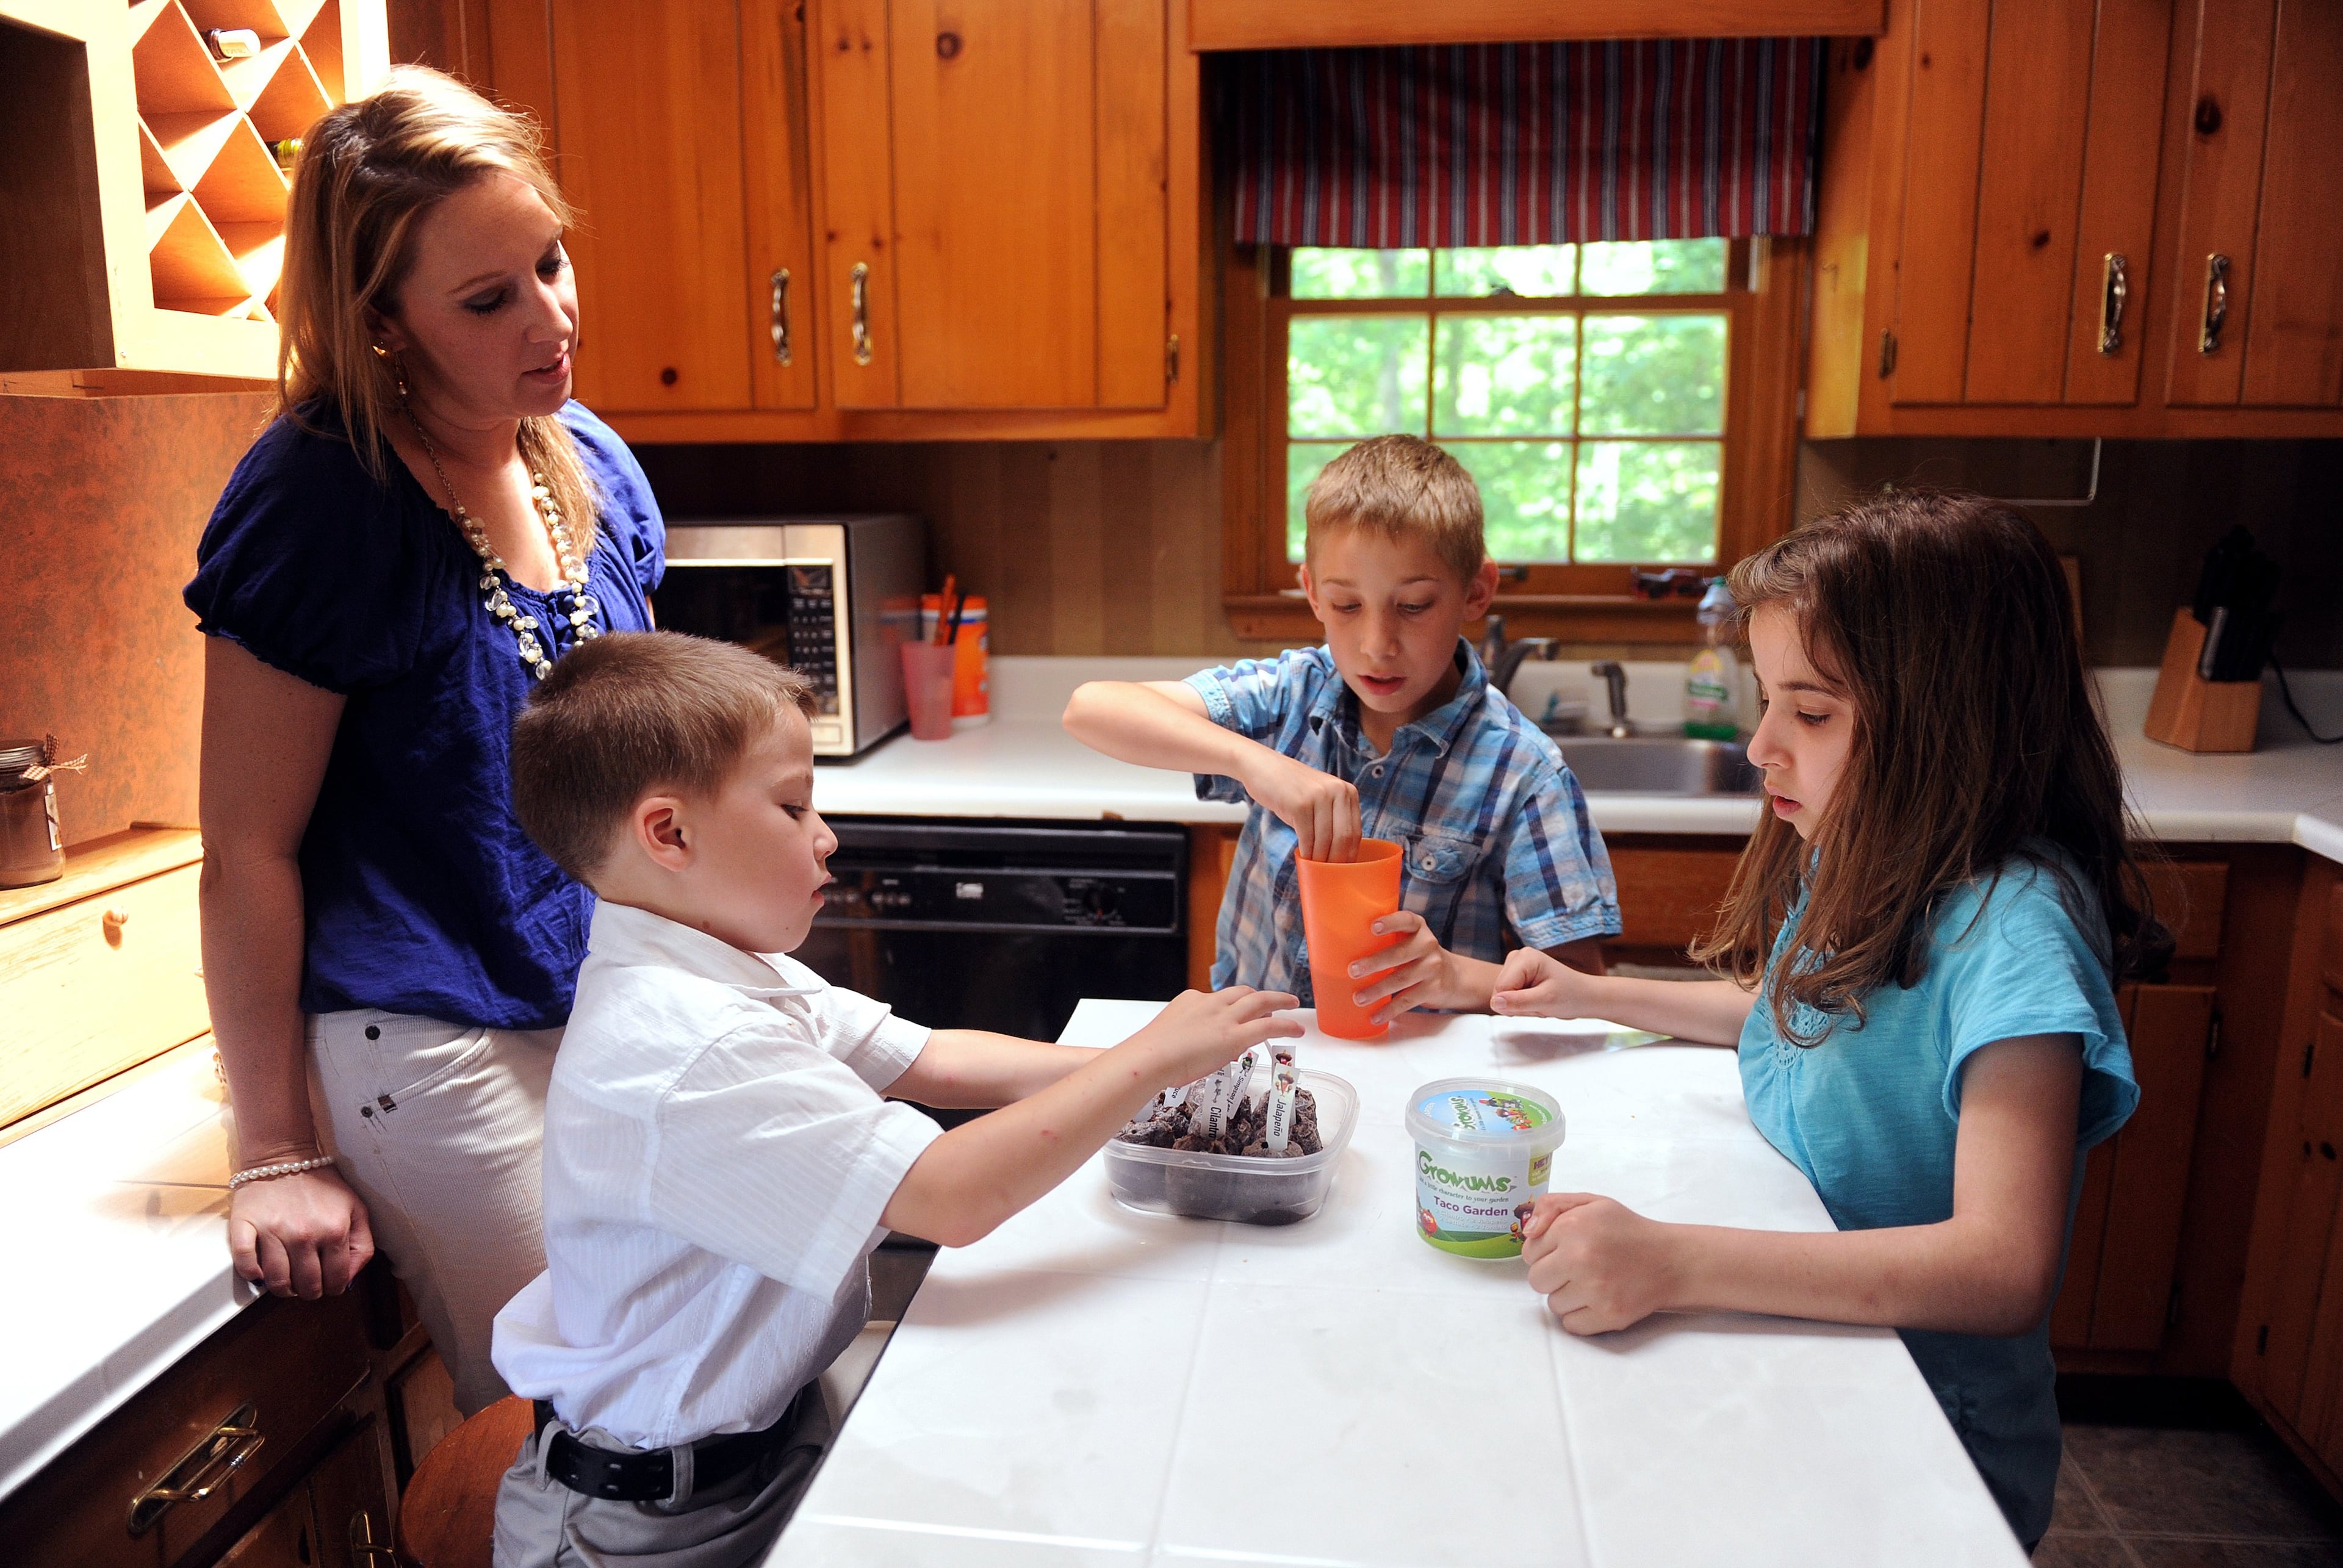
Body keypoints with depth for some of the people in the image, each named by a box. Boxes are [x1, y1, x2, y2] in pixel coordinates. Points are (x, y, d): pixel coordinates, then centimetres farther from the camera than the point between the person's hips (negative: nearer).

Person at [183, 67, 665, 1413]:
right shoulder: (319, 497, -15)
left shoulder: (591, 461, 3)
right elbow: (249, 848, -12)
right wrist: (278, 1153, -7)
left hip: (611, 1012, 6)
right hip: (431, 1049, -6)